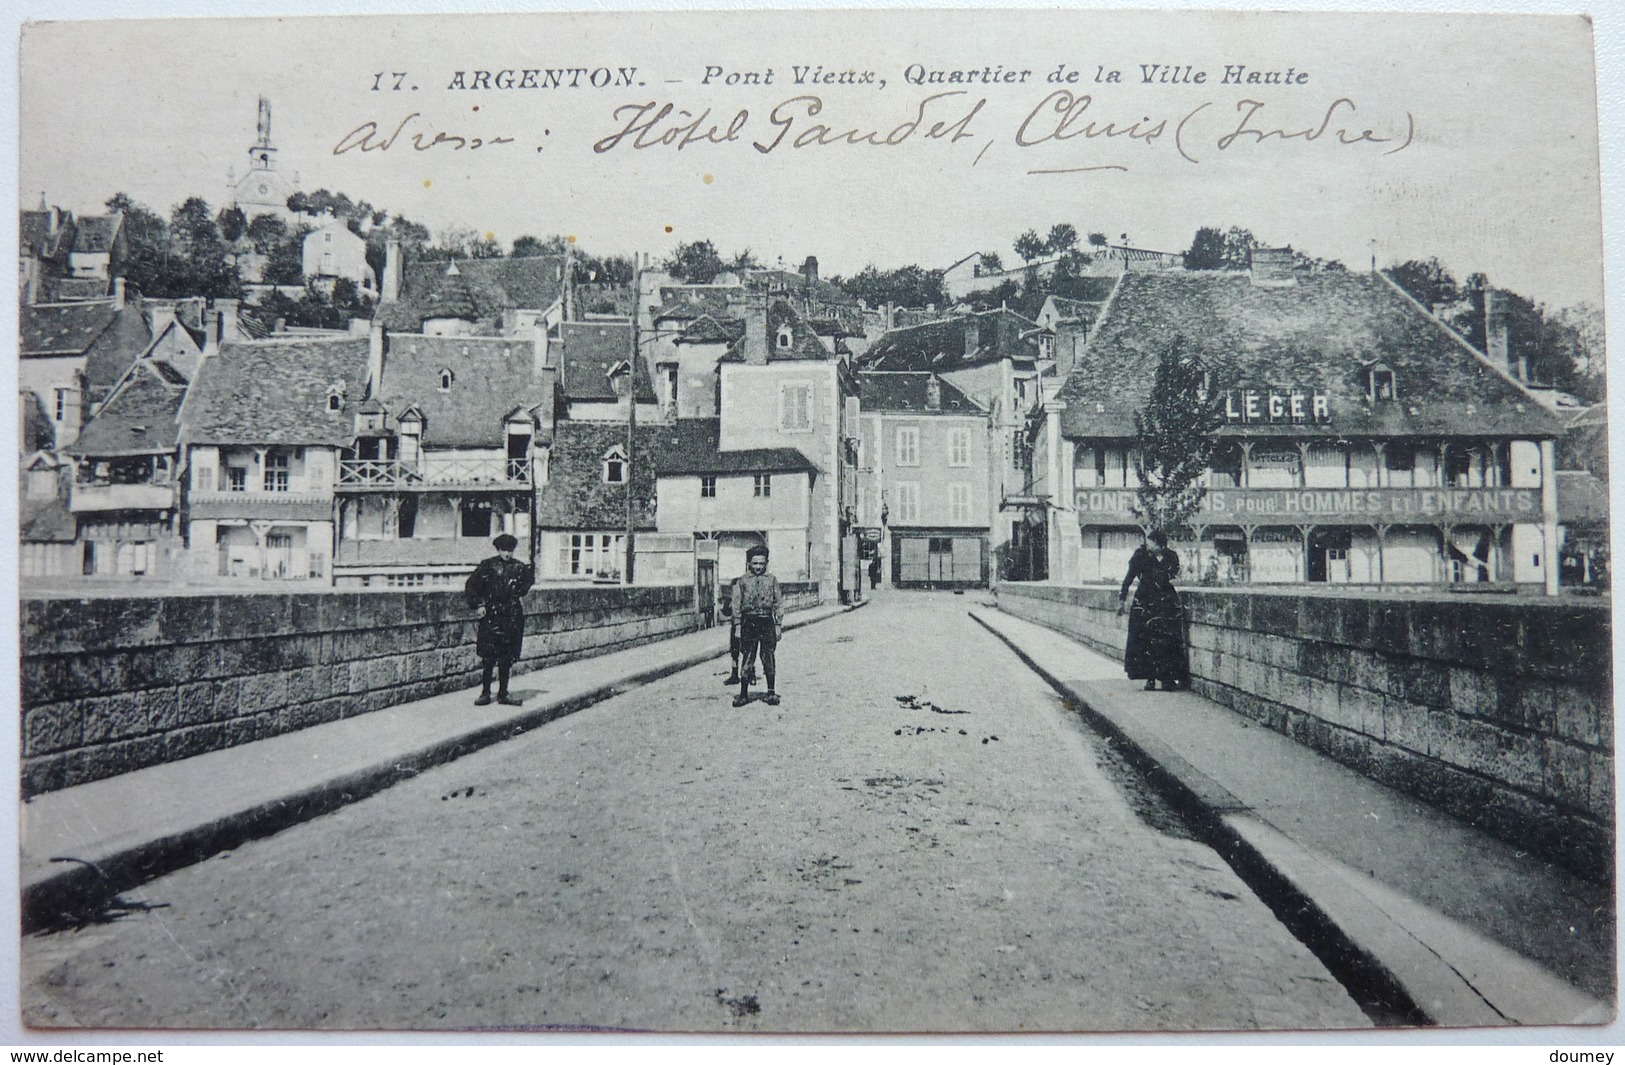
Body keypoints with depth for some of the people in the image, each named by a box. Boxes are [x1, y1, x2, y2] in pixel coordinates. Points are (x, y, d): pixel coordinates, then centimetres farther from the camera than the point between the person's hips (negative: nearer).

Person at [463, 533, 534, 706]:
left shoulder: (519, 568, 5)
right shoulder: (487, 566, -1)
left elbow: (529, 580, 25)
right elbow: (471, 586, 4)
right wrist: (479, 604, -3)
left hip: (512, 618, 2)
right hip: (491, 616, -2)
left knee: (507, 657, 6)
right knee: (488, 657, -4)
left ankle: (503, 693, 15)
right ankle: (485, 693, 6)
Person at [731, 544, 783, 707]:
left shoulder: (772, 580, 7)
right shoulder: (742, 581, 5)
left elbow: (778, 603, 8)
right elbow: (736, 605, 4)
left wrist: (779, 625, 3)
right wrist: (738, 626, -2)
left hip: (767, 622, 1)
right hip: (748, 622, -1)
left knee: (769, 658, 4)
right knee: (747, 659, 0)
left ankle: (771, 692, 14)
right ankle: (743, 693, 6)